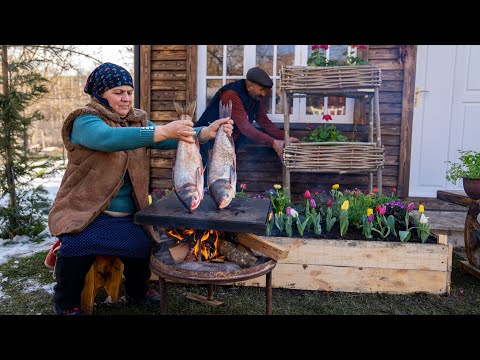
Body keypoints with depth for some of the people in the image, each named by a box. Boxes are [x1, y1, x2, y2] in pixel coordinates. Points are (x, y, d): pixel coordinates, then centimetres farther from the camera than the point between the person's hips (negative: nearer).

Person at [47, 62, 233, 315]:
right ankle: (66, 303, 0)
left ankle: (137, 291, 17)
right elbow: (109, 138, -34)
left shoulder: (137, 121, 8)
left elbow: (170, 140, -7)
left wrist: (206, 132, -25)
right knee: (79, 245, -30)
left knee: (145, 245, -17)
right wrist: (163, 131, -45)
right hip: (86, 211, -4)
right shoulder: (85, 121, -11)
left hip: (127, 216, 5)